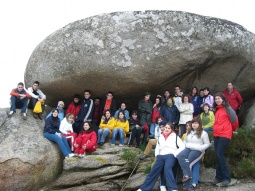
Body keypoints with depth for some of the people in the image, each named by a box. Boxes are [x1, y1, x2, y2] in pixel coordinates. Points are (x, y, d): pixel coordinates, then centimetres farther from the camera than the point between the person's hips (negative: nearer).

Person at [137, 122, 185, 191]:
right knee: (154, 170, -16)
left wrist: (174, 154, -9)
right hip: (161, 156, 4)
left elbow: (182, 146, 0)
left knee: (167, 168, -33)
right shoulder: (160, 137, 22)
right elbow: (157, 147, 27)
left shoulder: (175, 136, 10)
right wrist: (157, 155, 8)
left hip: (170, 155, -4)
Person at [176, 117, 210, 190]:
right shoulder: (188, 132, 20)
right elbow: (185, 141, 29)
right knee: (180, 156, -29)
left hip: (197, 151, -5)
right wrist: (185, 145, 7)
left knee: (188, 162, -27)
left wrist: (200, 148, -13)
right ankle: (187, 174, -35)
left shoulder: (203, 133, 3)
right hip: (188, 148, 5)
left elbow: (207, 144, 3)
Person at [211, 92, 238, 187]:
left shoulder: (228, 108, -5)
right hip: (216, 135, 7)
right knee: (218, 156, 7)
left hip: (225, 135, -7)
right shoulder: (217, 110, 17)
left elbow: (234, 120, -4)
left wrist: (233, 130, 10)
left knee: (220, 155, -12)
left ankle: (226, 177, -3)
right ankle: (219, 177, 13)